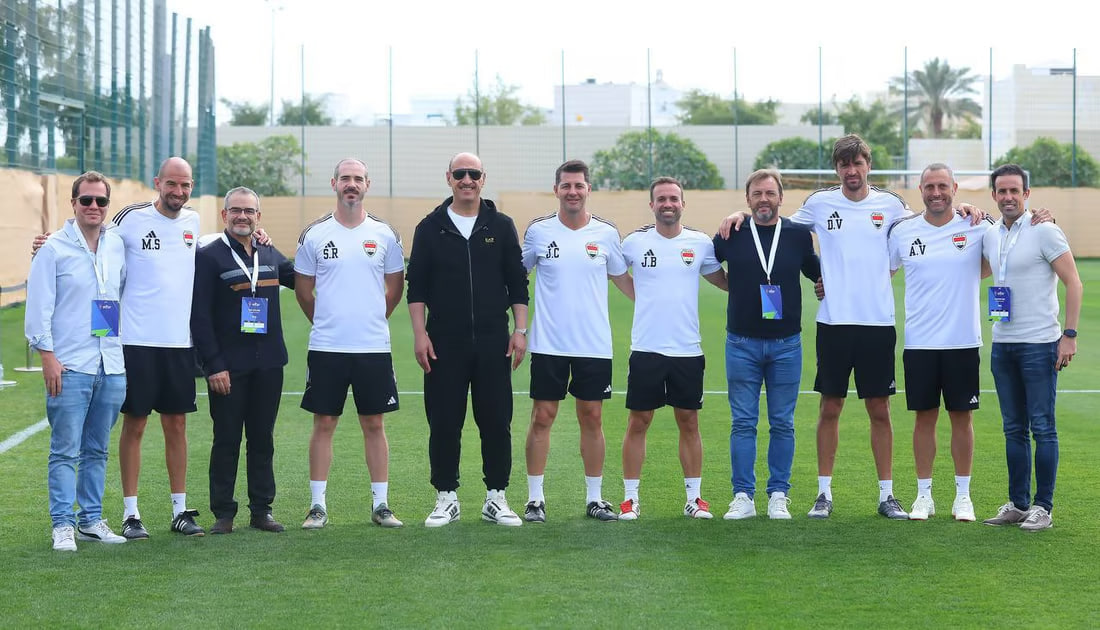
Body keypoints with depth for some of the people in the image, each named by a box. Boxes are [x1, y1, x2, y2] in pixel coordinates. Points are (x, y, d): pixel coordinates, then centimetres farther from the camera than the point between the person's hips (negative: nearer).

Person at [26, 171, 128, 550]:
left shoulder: (118, 247, 11)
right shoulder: (54, 248, -3)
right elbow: (39, 305, -5)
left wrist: (126, 353, 15)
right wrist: (47, 355, -11)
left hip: (111, 366, 5)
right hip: (69, 366, -5)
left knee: (97, 450, 10)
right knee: (65, 451, -4)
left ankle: (91, 520, 16)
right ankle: (63, 525, -1)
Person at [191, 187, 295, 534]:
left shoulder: (271, 255, 12)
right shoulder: (209, 256, -4)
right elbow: (199, 315, -9)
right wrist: (213, 365, -14)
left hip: (268, 364, 5)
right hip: (228, 367, -4)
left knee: (263, 440, 8)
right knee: (226, 441, 0)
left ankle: (262, 509, 15)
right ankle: (223, 514, 7)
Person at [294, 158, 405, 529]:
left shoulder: (384, 234, 4)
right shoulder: (314, 234, 1)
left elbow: (396, 286, 15)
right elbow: (303, 288, 10)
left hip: (374, 346, 1)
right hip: (326, 347, -1)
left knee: (374, 424, 5)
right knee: (324, 423, 2)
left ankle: (381, 504, 10)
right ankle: (318, 505, 7)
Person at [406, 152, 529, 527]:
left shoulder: (501, 226, 7)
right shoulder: (431, 228, 4)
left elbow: (517, 283, 9)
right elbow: (416, 286, 4)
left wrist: (520, 330, 1)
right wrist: (420, 334, -4)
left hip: (493, 342, 1)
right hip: (444, 342, -1)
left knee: (496, 422, 2)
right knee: (444, 423, 2)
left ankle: (496, 497, 12)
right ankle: (446, 499, 11)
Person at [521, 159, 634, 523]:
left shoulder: (606, 233, 3)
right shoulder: (538, 231, 1)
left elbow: (622, 278, 16)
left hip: (594, 344, 1)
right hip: (548, 343, -1)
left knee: (592, 418, 5)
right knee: (542, 417, -1)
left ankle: (594, 498, 13)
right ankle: (535, 498, 7)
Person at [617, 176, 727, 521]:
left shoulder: (700, 243, 4)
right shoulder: (634, 242, 1)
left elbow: (724, 281, 14)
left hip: (688, 350, 1)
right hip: (646, 349, -1)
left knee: (689, 422, 6)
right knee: (638, 422, 1)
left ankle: (694, 497, 14)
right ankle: (630, 498, 8)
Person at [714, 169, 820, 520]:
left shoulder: (798, 235, 3)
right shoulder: (732, 235, 0)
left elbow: (818, 273, 19)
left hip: (786, 344, 1)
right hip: (742, 343, 0)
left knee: (782, 424, 4)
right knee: (743, 423, 1)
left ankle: (779, 495, 12)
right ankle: (743, 497, 6)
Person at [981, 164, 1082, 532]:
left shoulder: (1043, 231, -8)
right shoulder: (991, 235, 10)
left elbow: (1073, 283, -9)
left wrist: (1070, 334, -16)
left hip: (1039, 345, -6)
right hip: (1002, 345, 6)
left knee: (1042, 428, -3)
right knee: (1014, 429, 10)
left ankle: (1043, 508, 1)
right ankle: (1017, 504, 17)